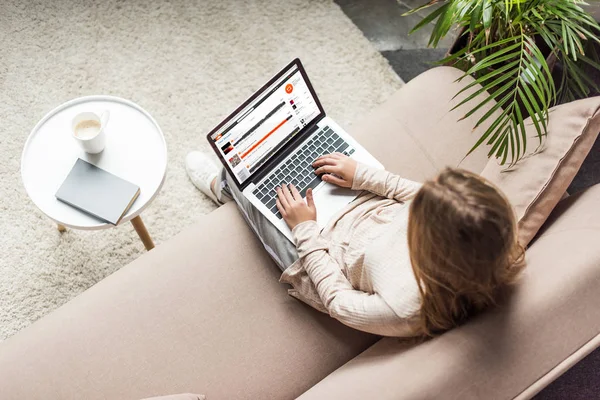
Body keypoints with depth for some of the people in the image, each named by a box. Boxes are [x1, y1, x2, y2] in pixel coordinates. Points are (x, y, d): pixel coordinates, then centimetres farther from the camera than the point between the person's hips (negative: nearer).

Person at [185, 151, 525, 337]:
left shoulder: (407, 309, -44)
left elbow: (338, 301, -24)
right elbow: (424, 196, -7)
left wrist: (305, 230, -17)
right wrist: (363, 175, -6)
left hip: (319, 257, -6)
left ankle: (223, 185, 50)